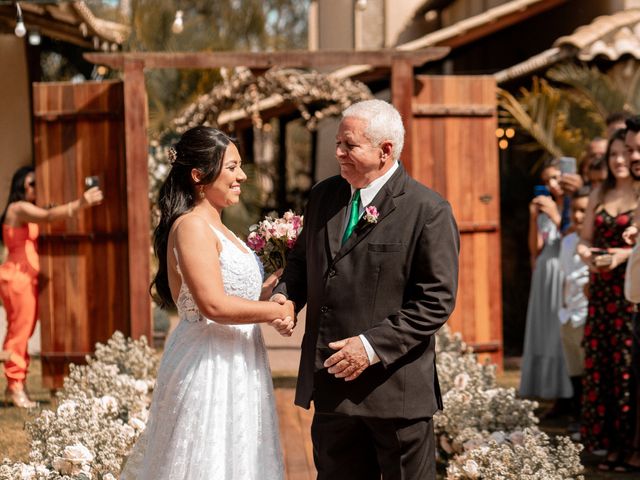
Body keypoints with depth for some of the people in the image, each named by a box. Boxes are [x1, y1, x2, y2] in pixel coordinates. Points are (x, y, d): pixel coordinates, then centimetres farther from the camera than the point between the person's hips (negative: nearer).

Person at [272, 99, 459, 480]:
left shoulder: (428, 211, -11)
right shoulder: (324, 196, 8)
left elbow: (437, 300, -14)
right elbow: (303, 259, 20)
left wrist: (373, 346, -20)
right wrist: (286, 296, -3)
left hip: (395, 388, -6)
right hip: (331, 383, 6)